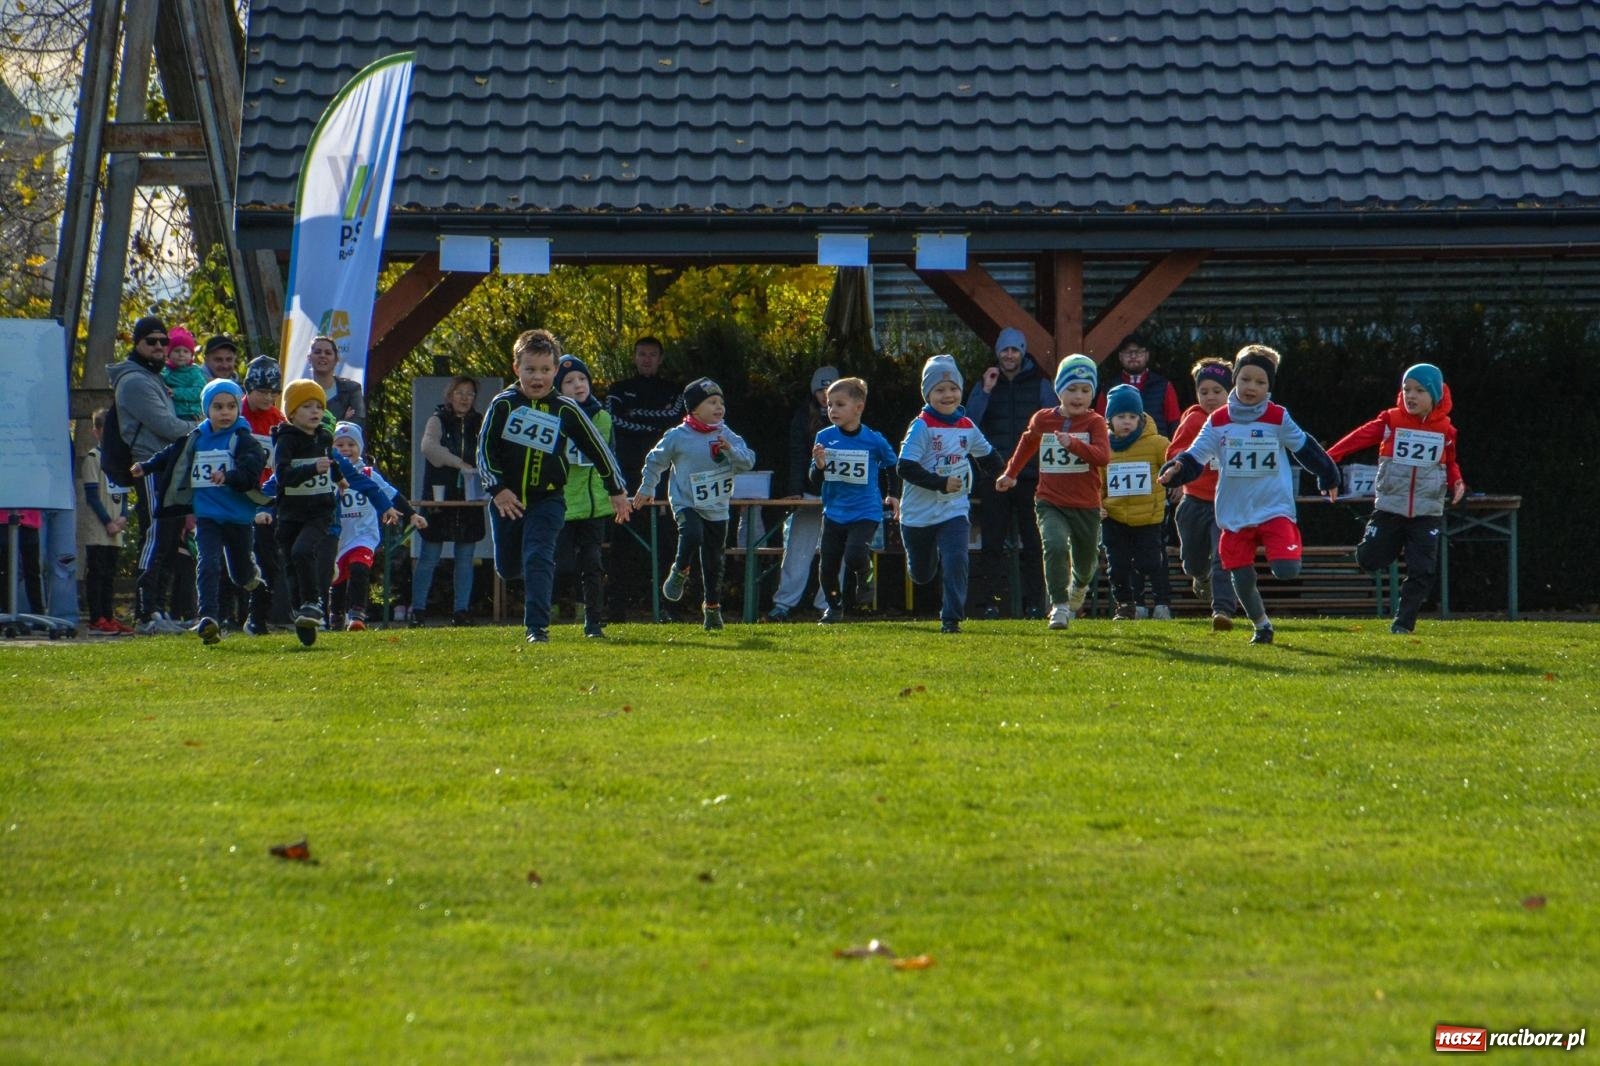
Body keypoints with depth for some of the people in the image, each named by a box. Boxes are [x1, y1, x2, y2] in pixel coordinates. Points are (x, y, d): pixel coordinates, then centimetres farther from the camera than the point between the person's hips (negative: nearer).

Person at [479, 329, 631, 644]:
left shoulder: (566, 410, -4)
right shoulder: (503, 405, -5)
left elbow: (598, 449, 4)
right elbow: (485, 448, -3)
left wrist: (617, 490, 9)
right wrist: (497, 489, -14)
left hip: (547, 499, -2)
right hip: (507, 499, 2)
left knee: (538, 558, -17)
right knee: (507, 567, 10)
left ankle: (537, 626, -16)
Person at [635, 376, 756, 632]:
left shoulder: (726, 435, 1)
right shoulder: (678, 437, -7)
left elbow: (748, 461, -6)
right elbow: (655, 461, 6)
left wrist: (731, 450, -23)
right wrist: (646, 488, 13)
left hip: (717, 509, 3)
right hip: (687, 503, -3)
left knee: (713, 562, 8)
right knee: (692, 535, -32)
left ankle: (712, 607, 24)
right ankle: (680, 572, -4)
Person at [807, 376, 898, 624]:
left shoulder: (873, 440, -10)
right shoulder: (824, 438, -5)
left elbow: (891, 464, 12)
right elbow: (816, 484, -3)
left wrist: (891, 494, 14)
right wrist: (819, 466, -22)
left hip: (865, 512, -3)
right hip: (833, 512, 3)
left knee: (855, 556, -25)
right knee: (827, 566, 6)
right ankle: (833, 606, 32)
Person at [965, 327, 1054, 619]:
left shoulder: (1040, 385, 8)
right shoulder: (984, 385, 11)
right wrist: (986, 392, -8)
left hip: (1031, 476, -1)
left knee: (1032, 543, 0)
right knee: (992, 544, -1)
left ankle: (1034, 602, 3)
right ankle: (989, 602, 0)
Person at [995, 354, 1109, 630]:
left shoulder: (1093, 422, -7)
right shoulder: (1042, 420, 2)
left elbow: (1103, 456, -24)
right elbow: (1028, 441, 25)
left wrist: (1074, 444, -39)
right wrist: (1011, 473, 30)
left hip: (1086, 506, 0)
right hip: (1050, 504, 0)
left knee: (1085, 560, 16)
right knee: (1055, 545, -27)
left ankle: (1079, 586, 53)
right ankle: (1059, 606, -22)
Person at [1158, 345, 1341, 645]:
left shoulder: (1278, 419, -1)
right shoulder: (1218, 421, 2)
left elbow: (1305, 449, 11)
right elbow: (1195, 457, 1)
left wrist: (1329, 478, 20)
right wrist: (1175, 470, -20)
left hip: (1275, 509, -2)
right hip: (1235, 516, 2)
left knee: (1286, 571, -20)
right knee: (1242, 579, 5)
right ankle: (1261, 626, 29)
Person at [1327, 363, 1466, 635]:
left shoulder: (1444, 429, 3)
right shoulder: (1391, 421, -2)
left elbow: (1450, 462, 16)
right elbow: (1360, 437, -10)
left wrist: (1457, 482, -5)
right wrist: (1329, 457, -20)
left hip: (1427, 513, 0)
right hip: (1389, 508, 0)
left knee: (1422, 571, -6)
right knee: (1369, 559, -1)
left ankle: (1403, 622, 1)